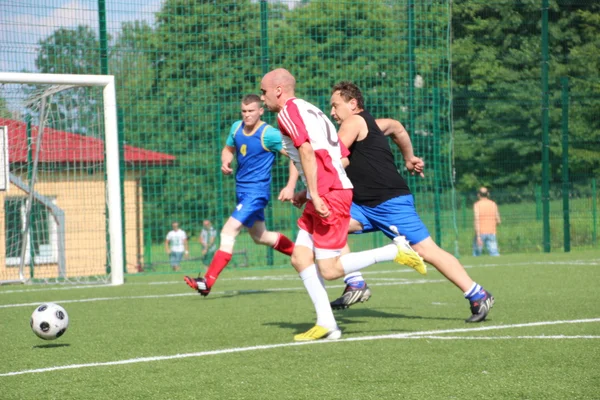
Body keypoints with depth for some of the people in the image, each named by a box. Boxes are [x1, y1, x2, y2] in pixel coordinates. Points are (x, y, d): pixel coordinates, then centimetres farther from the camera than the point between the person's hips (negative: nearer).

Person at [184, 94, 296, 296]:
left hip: (256, 191, -9)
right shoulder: (237, 127, 5)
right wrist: (225, 162, -2)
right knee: (261, 236, 23)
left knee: (228, 232, -17)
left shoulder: (269, 134, -16)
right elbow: (228, 149, 21)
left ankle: (208, 282, -20)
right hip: (241, 190, 9)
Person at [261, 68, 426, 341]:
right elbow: (343, 158, 20)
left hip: (328, 196, -10)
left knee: (329, 270, -9)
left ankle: (397, 250, -6)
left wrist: (315, 195, -22)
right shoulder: (312, 111, 22)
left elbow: (306, 150, -20)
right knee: (300, 258, 7)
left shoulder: (288, 112, -6)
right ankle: (326, 324, 2)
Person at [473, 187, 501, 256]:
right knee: (494, 254, -5)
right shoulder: (493, 204, 7)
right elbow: (498, 221, 9)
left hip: (480, 233, -2)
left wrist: (478, 237, -19)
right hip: (491, 233, 2)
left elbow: (476, 221, -14)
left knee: (476, 254, 11)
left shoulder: (477, 205, -4)